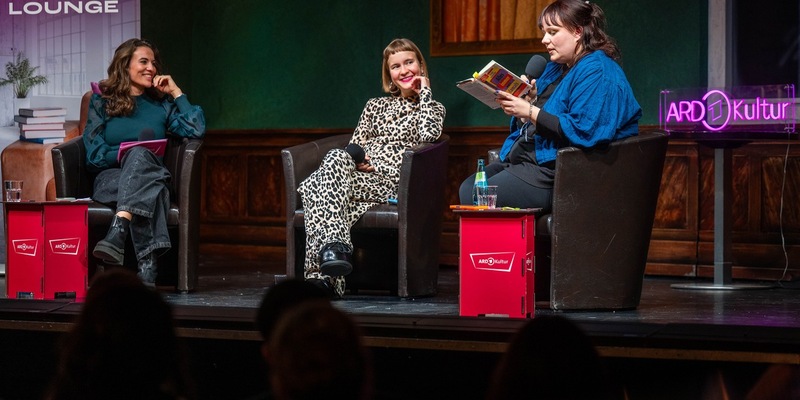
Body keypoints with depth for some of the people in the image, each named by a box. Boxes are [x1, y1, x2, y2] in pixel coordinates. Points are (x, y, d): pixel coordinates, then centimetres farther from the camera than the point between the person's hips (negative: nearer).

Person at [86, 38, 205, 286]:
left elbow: (197, 130, 2)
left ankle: (117, 233, -61)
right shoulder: (101, 102, 15)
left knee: (140, 155, -38)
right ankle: (148, 267, -60)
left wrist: (176, 92, 8)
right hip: (110, 179, -1)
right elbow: (94, 154, 4)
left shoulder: (162, 105, 21)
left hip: (151, 173, 1)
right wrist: (126, 154, -13)